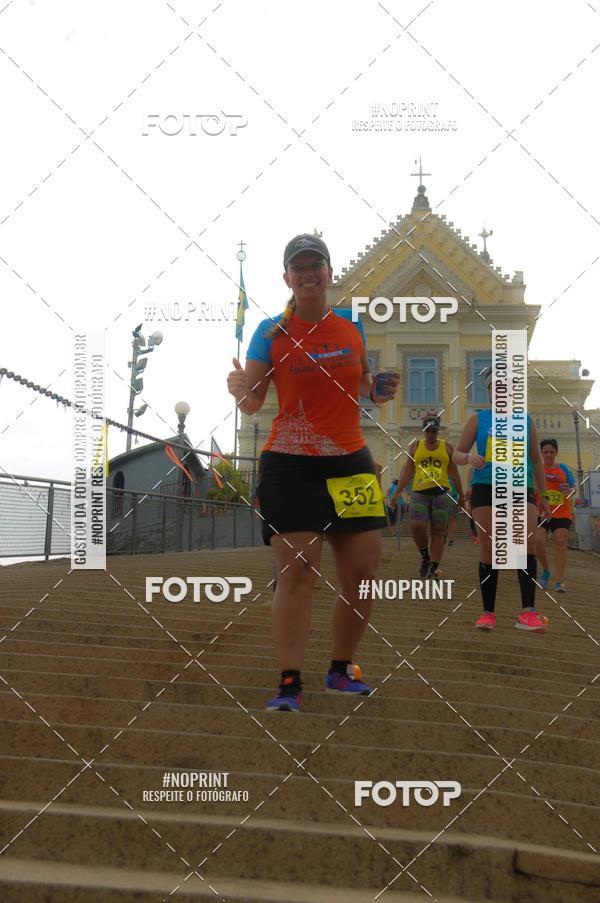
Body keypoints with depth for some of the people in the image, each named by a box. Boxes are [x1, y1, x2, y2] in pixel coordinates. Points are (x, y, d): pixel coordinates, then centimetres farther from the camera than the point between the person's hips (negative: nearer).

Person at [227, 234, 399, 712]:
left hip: (351, 462, 4)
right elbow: (253, 403, -2)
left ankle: (341, 670, 23)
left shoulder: (351, 323, 7)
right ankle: (290, 683, 1)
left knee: (362, 571, 3)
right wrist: (240, 390, -24)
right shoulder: (271, 332, -2)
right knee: (296, 572, -8)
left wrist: (379, 388, 0)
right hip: (289, 465, -3)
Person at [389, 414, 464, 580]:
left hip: (441, 493, 0)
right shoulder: (415, 446, 11)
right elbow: (407, 472, 11)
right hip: (419, 493, 0)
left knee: (438, 531, -4)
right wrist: (396, 493, 4)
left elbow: (454, 473, 15)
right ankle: (425, 557, 6)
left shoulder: (446, 447, 11)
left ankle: (433, 569, -2)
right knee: (416, 526, -19)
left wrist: (461, 495, 14)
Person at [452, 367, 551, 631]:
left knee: (526, 541, -19)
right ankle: (488, 613, 5)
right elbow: (457, 454, 8)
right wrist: (469, 457, -15)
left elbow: (536, 460, 19)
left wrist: (543, 495, 16)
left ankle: (528, 612, -21)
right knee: (489, 548, -3)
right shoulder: (478, 419, 9)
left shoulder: (526, 420, 13)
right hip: (486, 488, 0)